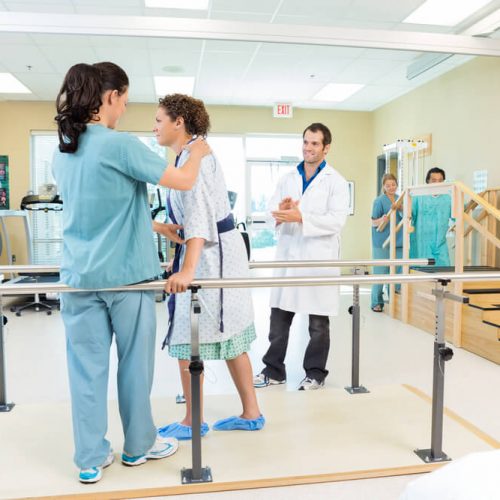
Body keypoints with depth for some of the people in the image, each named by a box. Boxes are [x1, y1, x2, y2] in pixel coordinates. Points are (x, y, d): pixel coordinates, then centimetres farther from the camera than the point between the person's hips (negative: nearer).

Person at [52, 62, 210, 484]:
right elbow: (184, 181, -12)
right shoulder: (120, 144, -14)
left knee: (87, 368, 10)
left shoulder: (62, 151, 10)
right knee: (134, 365, 11)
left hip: (79, 275, 6)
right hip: (126, 274, -5)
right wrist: (199, 152, 9)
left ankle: (91, 460, 21)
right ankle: (139, 446, 29)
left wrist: (159, 228, 23)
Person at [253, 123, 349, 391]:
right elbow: (272, 213, 9)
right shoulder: (286, 179, 13)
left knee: (318, 321, 7)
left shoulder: (336, 181, -1)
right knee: (278, 316, 7)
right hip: (288, 256, 4)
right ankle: (274, 369, 21)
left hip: (319, 259, -4)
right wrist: (280, 212, -15)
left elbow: (337, 220, -14)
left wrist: (300, 217, -23)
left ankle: (315, 373, 22)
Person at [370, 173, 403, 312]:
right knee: (380, 273, -1)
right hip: (382, 242, -5)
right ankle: (377, 303, 7)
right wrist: (382, 220, -29)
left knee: (398, 272, 8)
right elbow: (373, 222, -8)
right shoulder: (379, 200, -5)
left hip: (398, 242, 5)